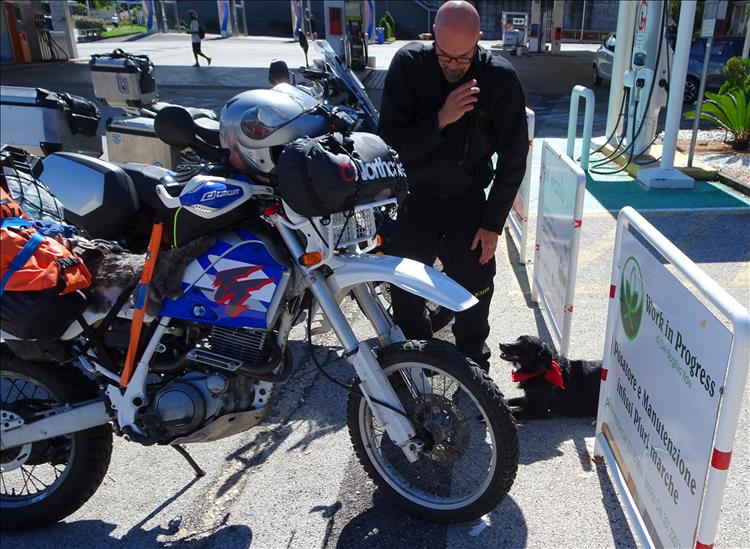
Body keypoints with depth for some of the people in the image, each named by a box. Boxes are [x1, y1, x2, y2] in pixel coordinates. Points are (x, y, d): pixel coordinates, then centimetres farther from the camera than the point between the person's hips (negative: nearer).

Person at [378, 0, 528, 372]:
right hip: (417, 195, 1)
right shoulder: (409, 64, -15)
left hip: (469, 199, 0)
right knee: (405, 286, 5)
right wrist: (440, 119, -32)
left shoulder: (501, 79, -14)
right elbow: (390, 140, -18)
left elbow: (513, 159, -6)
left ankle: (474, 366, 27)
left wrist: (493, 223, -8)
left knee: (475, 287, 4)